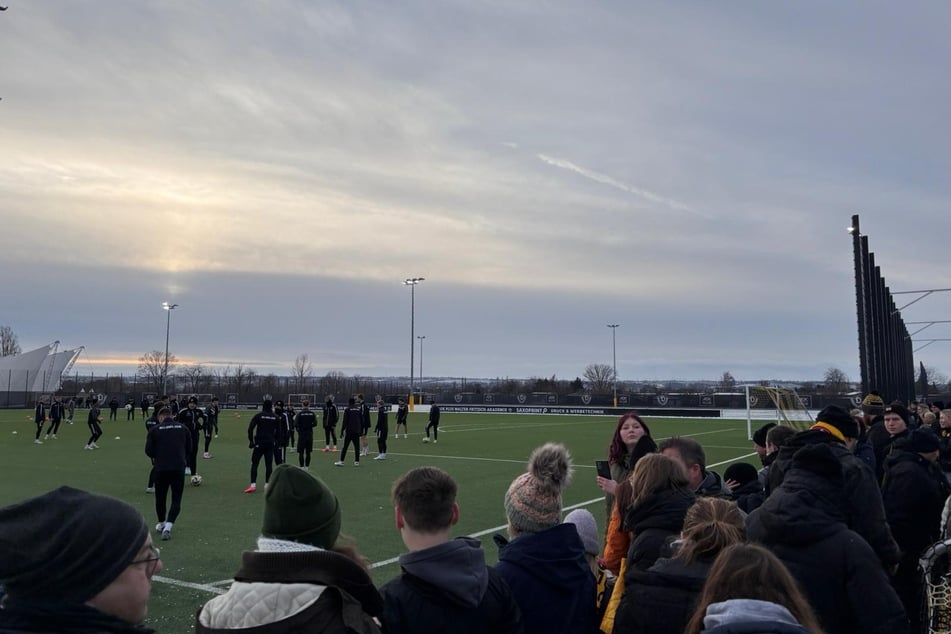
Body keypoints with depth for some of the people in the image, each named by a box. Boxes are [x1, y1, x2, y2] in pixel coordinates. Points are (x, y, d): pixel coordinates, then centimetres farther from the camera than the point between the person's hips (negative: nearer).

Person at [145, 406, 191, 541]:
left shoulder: (155, 430, -1)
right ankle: (168, 526, -13)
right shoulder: (183, 428, 5)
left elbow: (149, 451, -1)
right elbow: (189, 449, 7)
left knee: (160, 497, 19)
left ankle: (161, 524, 35)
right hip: (179, 468, 0)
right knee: (176, 499, 5)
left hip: (161, 468, 0)